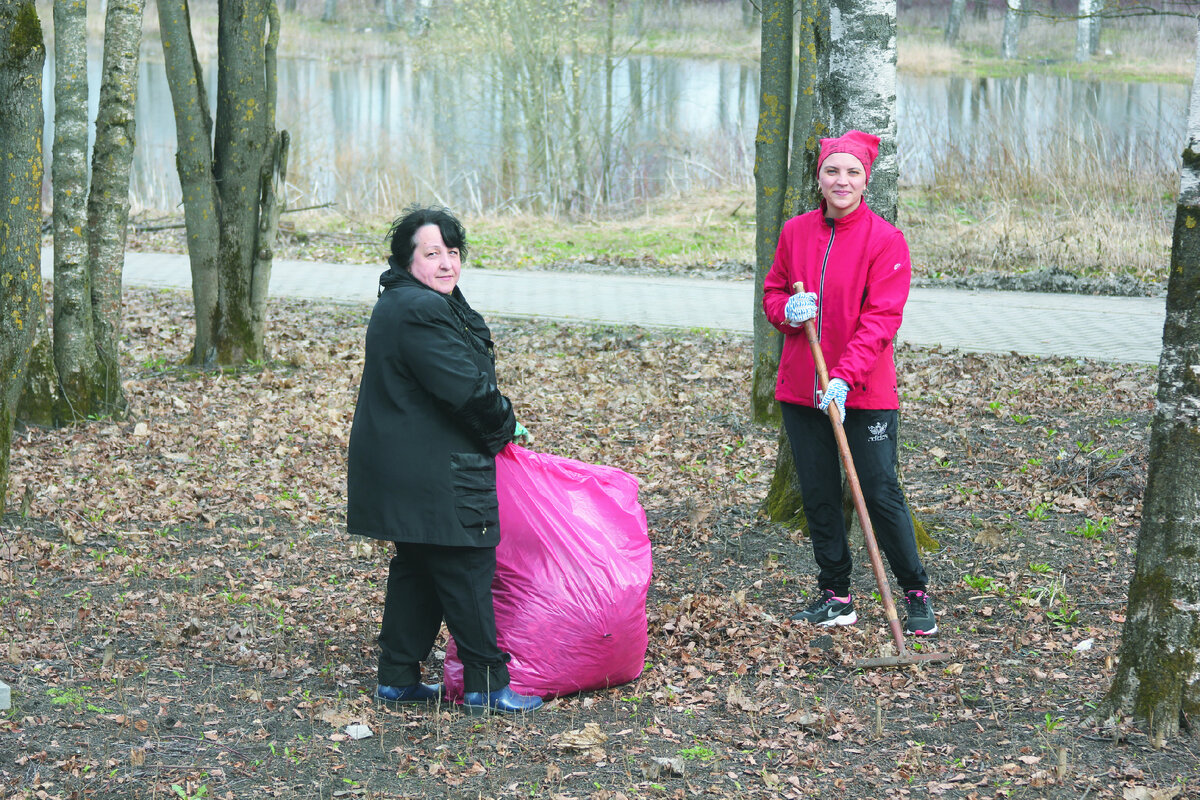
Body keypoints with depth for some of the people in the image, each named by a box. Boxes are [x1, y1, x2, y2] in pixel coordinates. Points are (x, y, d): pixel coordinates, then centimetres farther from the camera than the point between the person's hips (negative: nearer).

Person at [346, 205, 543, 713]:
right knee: (467, 570, -2)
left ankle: (398, 679, 23)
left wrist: (496, 425, 16)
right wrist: (504, 426, -5)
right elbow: (467, 389, -22)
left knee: (415, 568, 17)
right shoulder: (421, 313, -21)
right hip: (434, 475, -11)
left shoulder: (400, 304, 15)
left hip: (405, 470, 11)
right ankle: (486, 685, 6)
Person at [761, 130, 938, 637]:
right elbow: (772, 292, 16)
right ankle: (835, 595, 21)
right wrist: (787, 309, -10)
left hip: (865, 392, -5)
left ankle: (917, 594, 9)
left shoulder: (886, 241, -8)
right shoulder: (794, 232, 6)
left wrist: (845, 378, -25)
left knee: (880, 493, -4)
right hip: (800, 387, 5)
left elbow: (881, 319, -15)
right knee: (818, 495, 9)